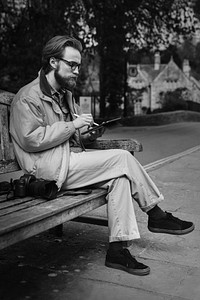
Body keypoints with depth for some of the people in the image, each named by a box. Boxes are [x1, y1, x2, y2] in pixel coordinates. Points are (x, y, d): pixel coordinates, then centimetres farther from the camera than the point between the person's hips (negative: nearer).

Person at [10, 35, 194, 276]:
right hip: (49, 168, -9)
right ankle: (156, 215, -3)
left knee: (119, 177, -16)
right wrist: (72, 125, -16)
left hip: (70, 161, 9)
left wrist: (88, 136, 2)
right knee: (122, 158, -18)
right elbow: (31, 139, -19)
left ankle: (117, 249, -13)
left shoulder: (65, 95, 21)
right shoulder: (28, 98, -6)